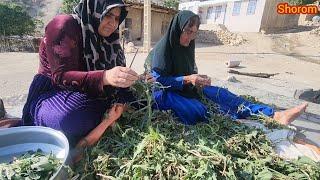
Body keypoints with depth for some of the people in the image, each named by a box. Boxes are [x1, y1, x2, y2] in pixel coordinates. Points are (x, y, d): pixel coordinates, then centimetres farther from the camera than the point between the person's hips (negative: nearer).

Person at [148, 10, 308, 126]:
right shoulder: (163, 48, -17)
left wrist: (197, 78, -10)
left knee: (219, 93, -15)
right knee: (198, 110, -35)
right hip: (164, 92, -5)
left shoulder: (186, 46, 5)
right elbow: (158, 79, -21)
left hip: (184, 87, 6)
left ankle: (274, 115, -20)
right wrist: (187, 79, -27)